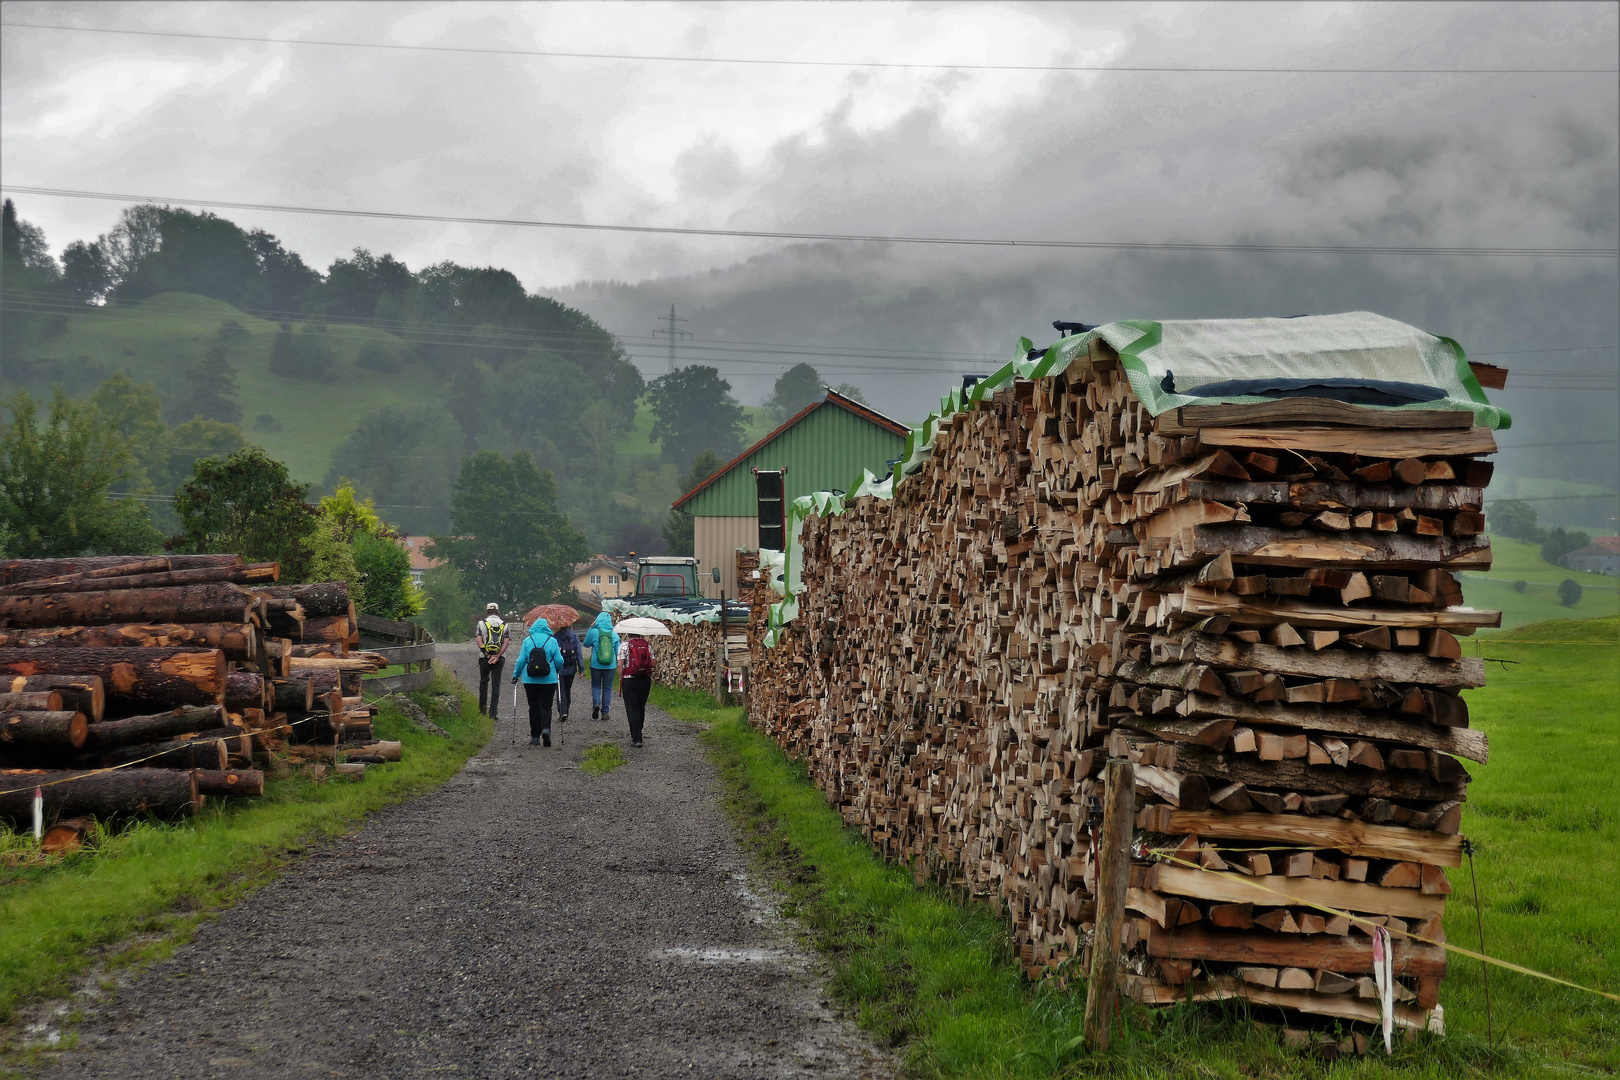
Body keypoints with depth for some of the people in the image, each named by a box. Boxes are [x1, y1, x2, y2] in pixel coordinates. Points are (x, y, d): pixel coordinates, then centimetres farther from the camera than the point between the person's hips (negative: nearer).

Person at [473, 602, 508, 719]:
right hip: (499, 658, 0)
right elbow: (506, 642, -6)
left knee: (483, 681, 20)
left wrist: (487, 655, -12)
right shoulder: (504, 625, 6)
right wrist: (497, 656, -12)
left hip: (484, 657, 0)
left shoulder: (482, 623, 2)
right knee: (496, 684, 1)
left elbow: (479, 640, -9)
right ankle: (493, 712, -4)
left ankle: (482, 707, 22)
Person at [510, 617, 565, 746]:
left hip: (530, 681, 1)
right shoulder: (552, 641, -2)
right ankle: (546, 728, -22)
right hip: (549, 681, -1)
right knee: (546, 707, 4)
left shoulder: (527, 641, -1)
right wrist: (557, 670, 22)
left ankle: (535, 737, 9)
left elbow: (521, 660, -1)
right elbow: (559, 661, 0)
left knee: (534, 708, 9)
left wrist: (515, 675, 12)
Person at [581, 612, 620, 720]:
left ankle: (596, 703, -12)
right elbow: (618, 651, 5)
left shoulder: (593, 632, -7)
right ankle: (604, 712, 10)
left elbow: (586, 644, 10)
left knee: (596, 685, 14)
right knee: (607, 687, 9)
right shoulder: (614, 634, -1)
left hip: (596, 665, -1)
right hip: (611, 666, 1)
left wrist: (590, 628, 10)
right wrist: (618, 665, 20)